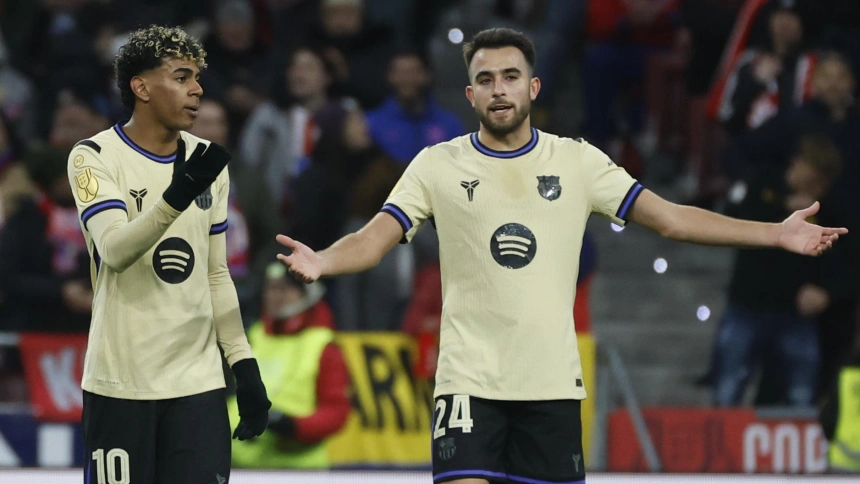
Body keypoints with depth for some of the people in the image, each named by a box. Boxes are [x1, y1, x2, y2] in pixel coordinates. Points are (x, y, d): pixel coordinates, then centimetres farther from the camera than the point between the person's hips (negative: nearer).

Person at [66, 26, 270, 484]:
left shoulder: (207, 164, 13)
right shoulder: (95, 157, -6)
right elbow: (115, 251, -21)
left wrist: (243, 363, 11)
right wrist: (176, 197, -36)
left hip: (199, 380, 5)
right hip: (120, 382, -5)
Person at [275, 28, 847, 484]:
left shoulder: (577, 161, 5)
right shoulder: (438, 166, 1)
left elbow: (670, 217, 5)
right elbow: (375, 238, -7)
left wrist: (777, 233, -2)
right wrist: (322, 261, -29)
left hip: (552, 381, 2)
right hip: (470, 380, -2)